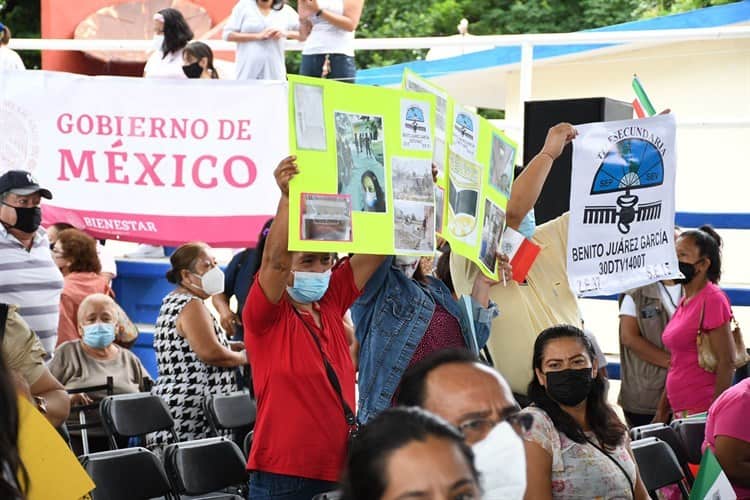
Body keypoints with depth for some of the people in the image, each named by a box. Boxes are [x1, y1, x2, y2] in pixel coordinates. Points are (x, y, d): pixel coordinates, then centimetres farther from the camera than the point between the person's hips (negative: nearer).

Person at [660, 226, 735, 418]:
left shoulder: (712, 299, -11)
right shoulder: (684, 302, 14)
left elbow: (727, 362, -15)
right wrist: (661, 413, 18)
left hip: (702, 412, -8)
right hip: (681, 412, 8)